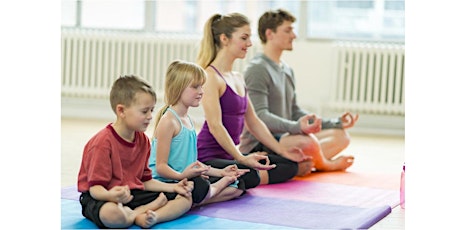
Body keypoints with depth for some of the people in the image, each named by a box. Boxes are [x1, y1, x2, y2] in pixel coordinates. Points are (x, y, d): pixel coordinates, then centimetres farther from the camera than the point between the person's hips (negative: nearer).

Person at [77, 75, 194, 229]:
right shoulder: (103, 142, -17)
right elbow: (95, 187, -20)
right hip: (102, 197, -7)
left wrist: (173, 187, 3)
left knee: (185, 199, -2)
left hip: (134, 195, 7)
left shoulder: (143, 140, 8)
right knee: (110, 214, -45)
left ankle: (145, 217, -22)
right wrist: (111, 195, -43)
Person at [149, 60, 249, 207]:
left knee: (238, 187, 10)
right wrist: (181, 176, -35)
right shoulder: (168, 121, -13)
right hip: (168, 182, -9)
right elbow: (161, 166, -18)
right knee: (199, 188, -39)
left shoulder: (187, 120, 16)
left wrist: (220, 172, 20)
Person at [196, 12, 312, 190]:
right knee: (247, 176, -38)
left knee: (290, 165, 7)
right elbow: (215, 126, -19)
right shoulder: (211, 76, -12)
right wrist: (241, 159, -24)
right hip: (210, 157, -10)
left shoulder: (238, 78, 17)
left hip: (230, 155, 10)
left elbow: (253, 121, 20)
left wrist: (283, 152, 16)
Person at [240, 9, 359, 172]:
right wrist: (297, 127, -38)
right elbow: (260, 115, -22)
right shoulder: (257, 69, -13)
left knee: (341, 135, 3)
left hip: (282, 137, 10)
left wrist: (335, 123, 14)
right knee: (308, 141, -35)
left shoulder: (287, 70, 17)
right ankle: (327, 165, -2)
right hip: (258, 144, -10)